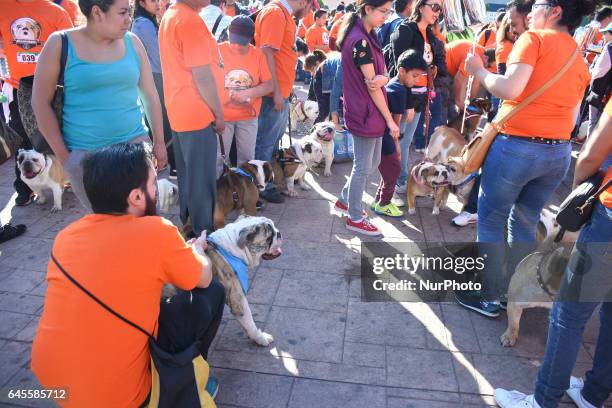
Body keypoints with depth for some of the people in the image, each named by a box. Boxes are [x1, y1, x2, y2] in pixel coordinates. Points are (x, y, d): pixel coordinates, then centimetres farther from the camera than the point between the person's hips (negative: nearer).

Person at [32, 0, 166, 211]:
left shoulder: (132, 42, 4)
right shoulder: (60, 44, -4)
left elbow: (150, 95, 9)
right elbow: (41, 102, -1)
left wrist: (158, 142, 9)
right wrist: (63, 155, -4)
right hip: (84, 153, -2)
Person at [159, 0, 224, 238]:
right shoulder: (190, 20, -18)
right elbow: (202, 76, -19)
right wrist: (219, 114, -10)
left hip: (178, 111, 10)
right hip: (196, 113, -10)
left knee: (186, 174, 17)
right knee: (202, 178, 0)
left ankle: (188, 224, 30)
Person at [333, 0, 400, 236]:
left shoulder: (368, 37, 13)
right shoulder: (360, 41, -18)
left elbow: (381, 75, 8)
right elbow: (371, 86, -19)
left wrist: (383, 78, -18)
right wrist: (390, 120, -14)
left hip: (372, 112, 10)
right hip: (365, 113, -10)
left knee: (373, 163, 19)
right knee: (363, 167, 2)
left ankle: (344, 200, 35)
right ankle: (355, 219, 18)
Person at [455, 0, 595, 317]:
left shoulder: (534, 38, -5)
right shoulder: (581, 61, 15)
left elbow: (510, 89, -19)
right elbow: (571, 118, 15)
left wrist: (478, 70, -5)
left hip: (518, 146, -7)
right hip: (559, 152, 7)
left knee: (491, 220, 7)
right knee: (524, 224, 17)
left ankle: (489, 297, 16)